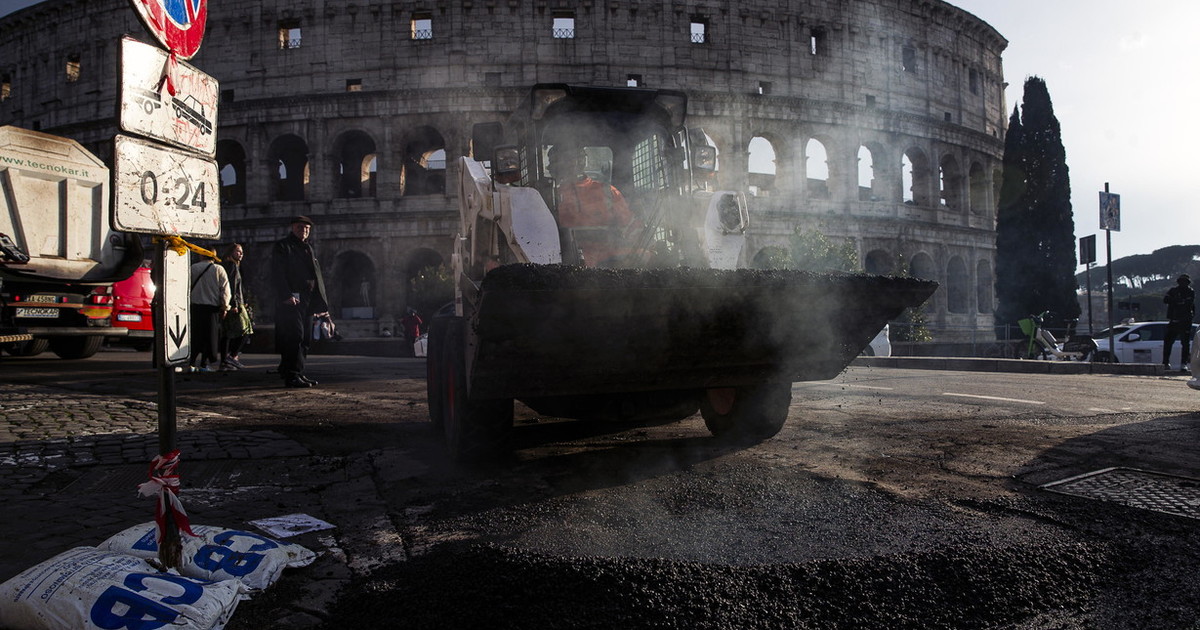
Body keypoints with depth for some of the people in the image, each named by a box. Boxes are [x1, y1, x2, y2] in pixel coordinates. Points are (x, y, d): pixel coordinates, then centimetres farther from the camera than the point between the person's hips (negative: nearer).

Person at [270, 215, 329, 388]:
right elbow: (278, 275, -10)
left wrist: (320, 303, 15)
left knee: (305, 339, 8)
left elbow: (317, 277, 22)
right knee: (294, 337, -12)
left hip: (307, 301, 8)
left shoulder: (308, 249, 24)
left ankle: (298, 374, 15)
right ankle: (292, 376, -11)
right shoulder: (282, 246, 1)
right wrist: (286, 296, -21)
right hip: (291, 301, -8)